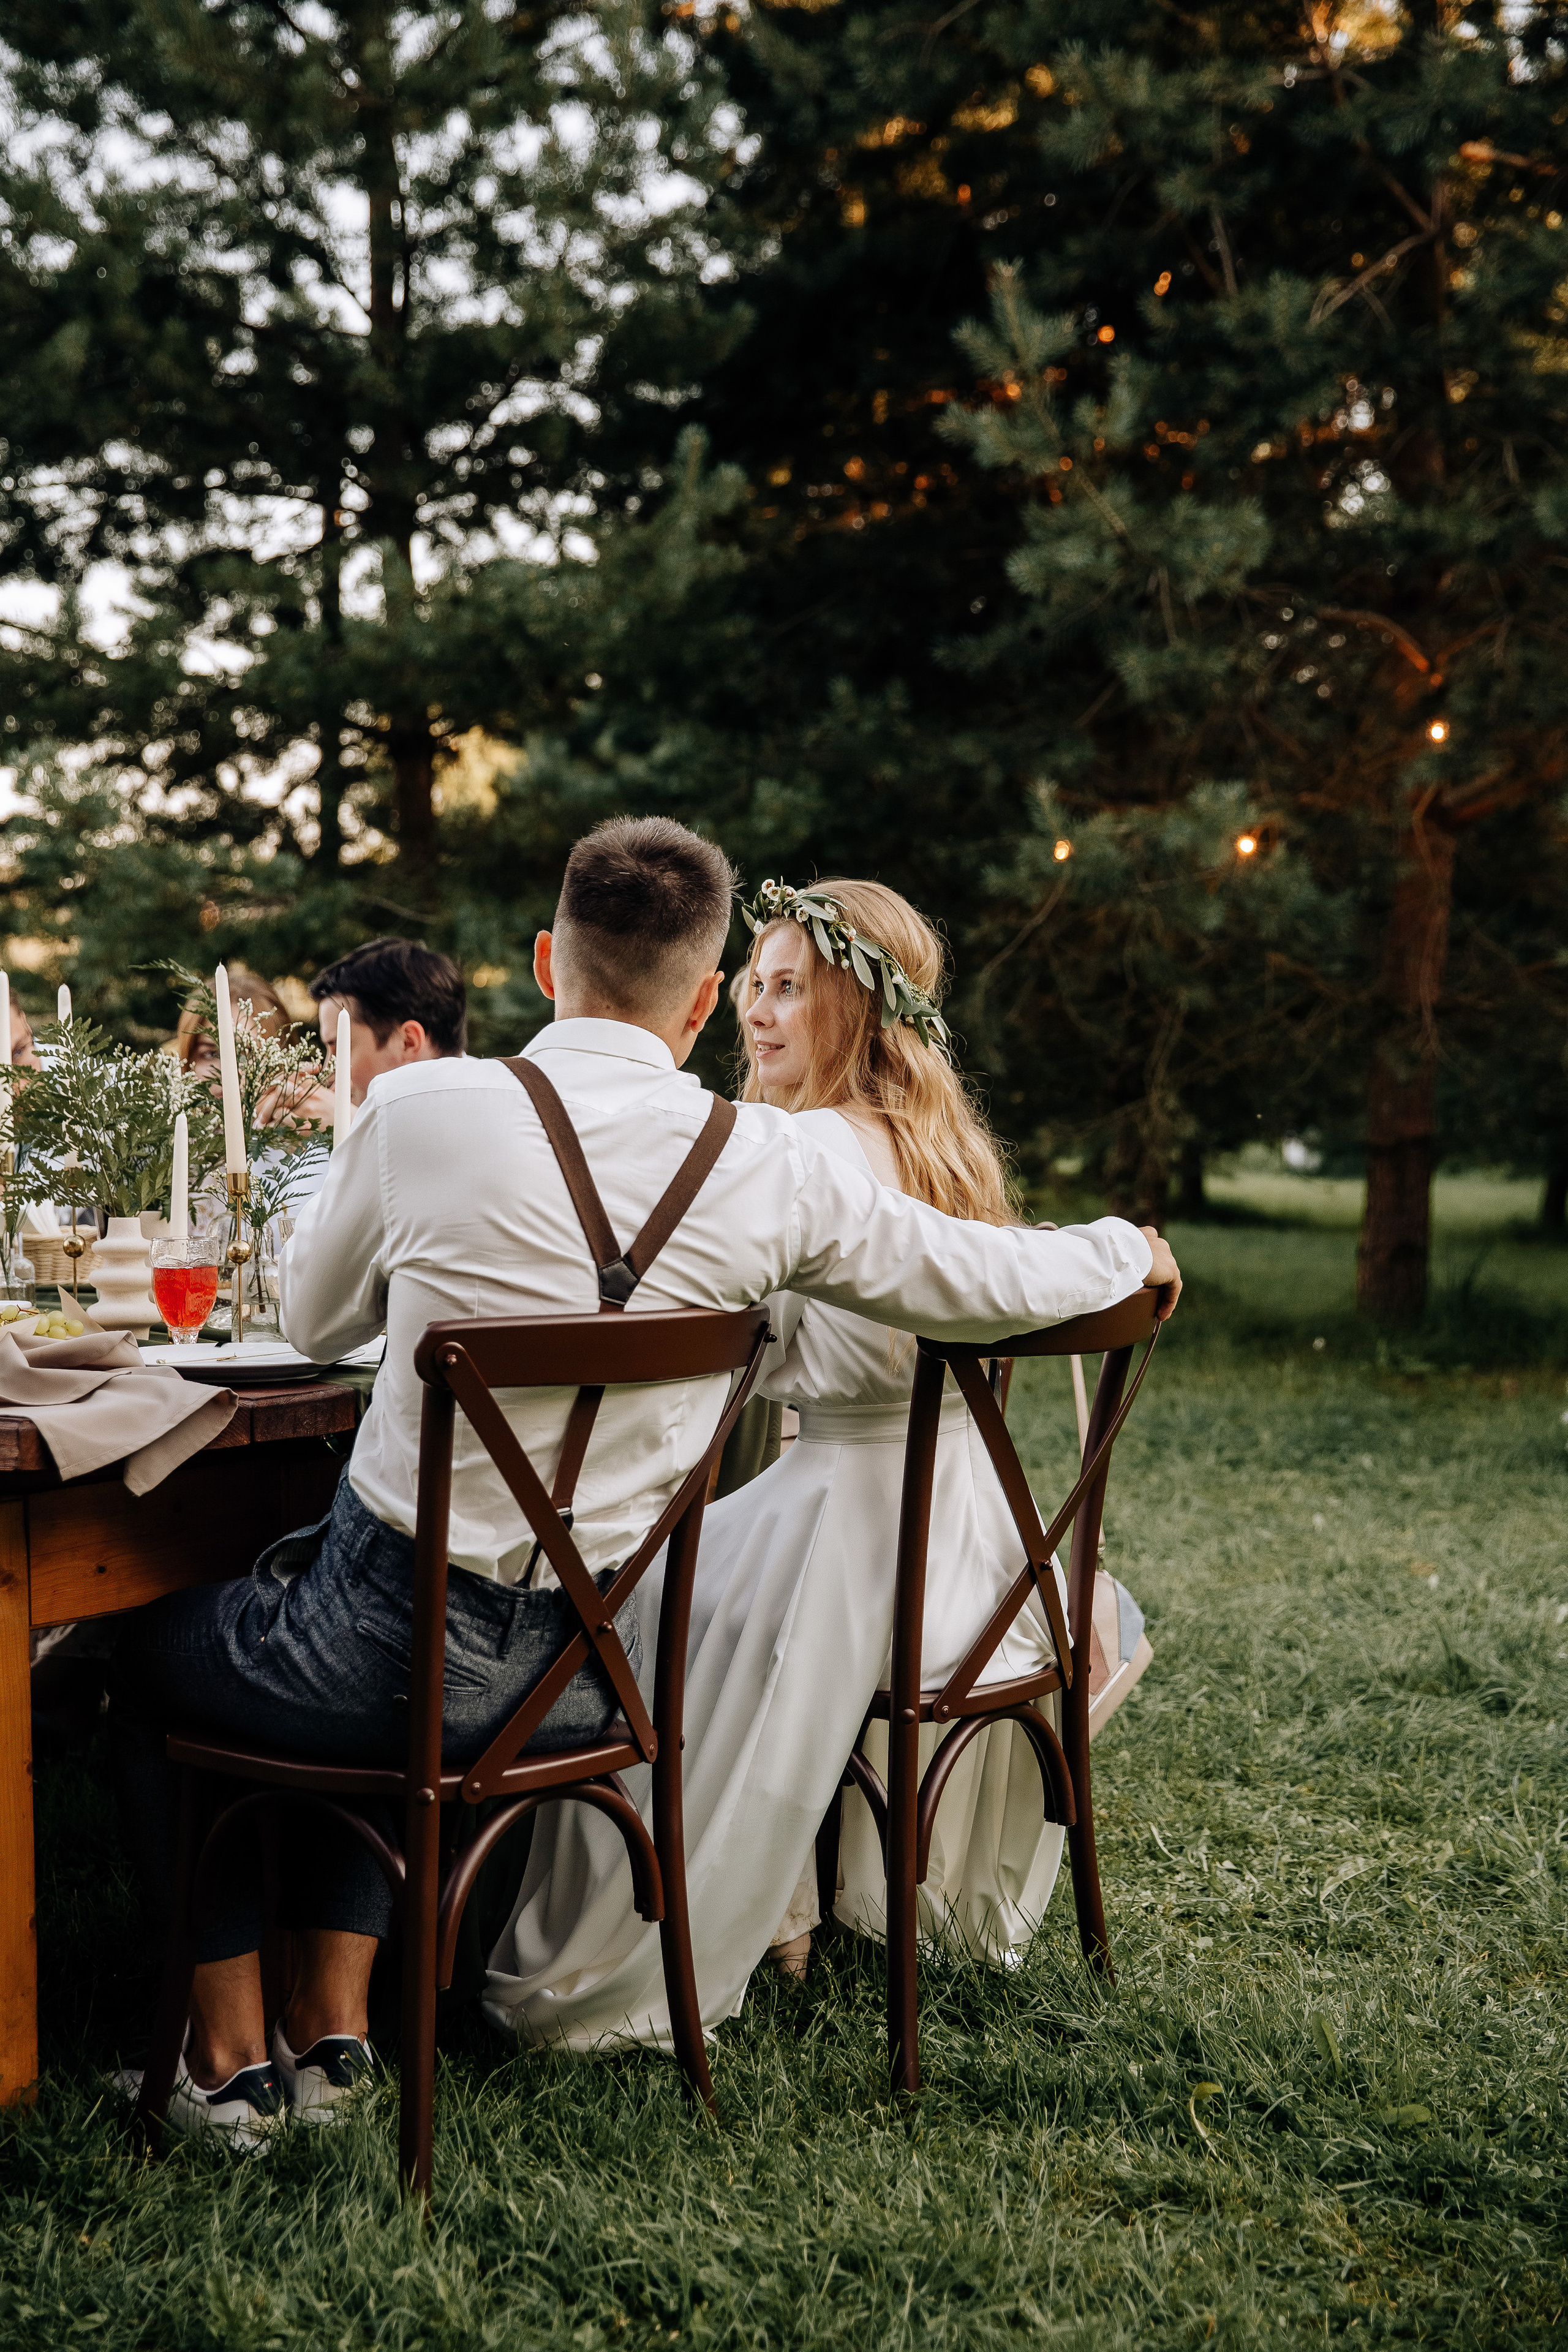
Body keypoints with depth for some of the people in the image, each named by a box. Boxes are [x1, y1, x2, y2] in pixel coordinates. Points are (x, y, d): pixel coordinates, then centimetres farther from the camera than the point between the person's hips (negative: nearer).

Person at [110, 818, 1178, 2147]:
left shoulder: (425, 1108, -14)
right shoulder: (767, 1168, -9)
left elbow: (316, 1322, 4)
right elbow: (991, 1283, 3)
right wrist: (1129, 1250, 23)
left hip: (401, 1649, -4)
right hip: (585, 1676, 4)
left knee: (154, 1652, 27)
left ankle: (233, 2056, 27)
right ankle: (335, 2025, 31)